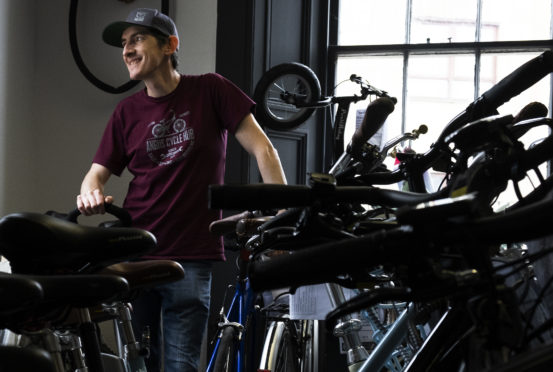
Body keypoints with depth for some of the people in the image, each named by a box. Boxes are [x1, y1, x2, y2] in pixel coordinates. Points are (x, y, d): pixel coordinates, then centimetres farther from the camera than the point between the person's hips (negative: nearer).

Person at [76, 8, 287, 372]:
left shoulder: (210, 90, -1)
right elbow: (98, 173, 12)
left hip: (191, 259, -3)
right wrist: (91, 195, -13)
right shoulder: (128, 111, 9)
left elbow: (262, 150, -4)